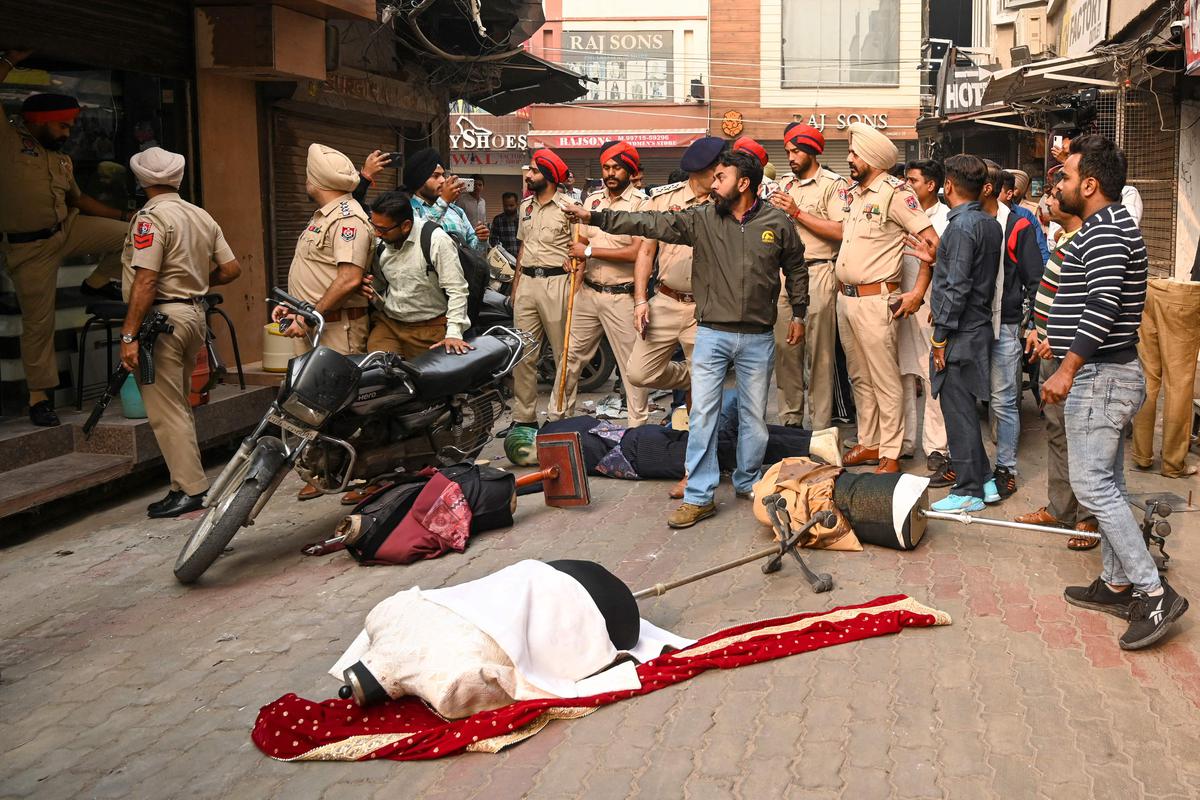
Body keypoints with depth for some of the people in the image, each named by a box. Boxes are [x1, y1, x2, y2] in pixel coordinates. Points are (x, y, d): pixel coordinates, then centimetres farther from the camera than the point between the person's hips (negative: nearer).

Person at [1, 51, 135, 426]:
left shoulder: (62, 160, 15)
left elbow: (78, 199, 22)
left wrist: (123, 216, 15)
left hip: (69, 228, 6)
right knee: (38, 322, -2)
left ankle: (97, 284, 14)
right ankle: (39, 397, 13)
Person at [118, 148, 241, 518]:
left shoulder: (151, 217, -12)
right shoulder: (202, 216, 10)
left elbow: (145, 282, -19)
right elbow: (231, 269, 11)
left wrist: (128, 335, -18)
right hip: (195, 313, 8)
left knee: (165, 410, -3)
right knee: (179, 405, 16)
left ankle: (189, 489, -2)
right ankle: (189, 482, 20)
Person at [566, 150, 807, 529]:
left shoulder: (777, 223, -1)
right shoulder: (701, 218, -2)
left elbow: (795, 268, 12)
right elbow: (650, 223, -8)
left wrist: (798, 313, 13)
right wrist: (595, 217, -15)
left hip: (758, 338, 0)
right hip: (712, 334, 0)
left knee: (754, 416, 10)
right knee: (702, 414, -2)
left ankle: (748, 483, 29)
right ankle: (699, 497, 4)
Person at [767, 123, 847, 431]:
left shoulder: (833, 184, -3)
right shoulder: (786, 186, 18)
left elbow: (840, 231, -15)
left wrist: (797, 212, -13)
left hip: (818, 274, -6)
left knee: (819, 353, -4)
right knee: (785, 350, 7)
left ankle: (820, 426, 2)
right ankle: (790, 420, 16)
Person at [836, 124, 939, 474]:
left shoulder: (894, 192, -11)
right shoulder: (853, 193, 13)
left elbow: (932, 242, -14)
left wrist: (918, 293, -15)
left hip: (874, 300, -8)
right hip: (845, 298, 8)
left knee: (885, 382, -2)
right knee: (860, 379, 16)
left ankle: (890, 455, 4)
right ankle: (867, 444, 26)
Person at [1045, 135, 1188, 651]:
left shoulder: (1104, 233, -17)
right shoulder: (1112, 226, 17)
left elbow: (1102, 308, -27)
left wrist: (1067, 369, -28)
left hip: (1100, 376, -11)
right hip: (1110, 374, 11)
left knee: (1092, 485, -10)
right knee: (1107, 484, 14)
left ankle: (1155, 593, -8)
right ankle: (1118, 584, 22)